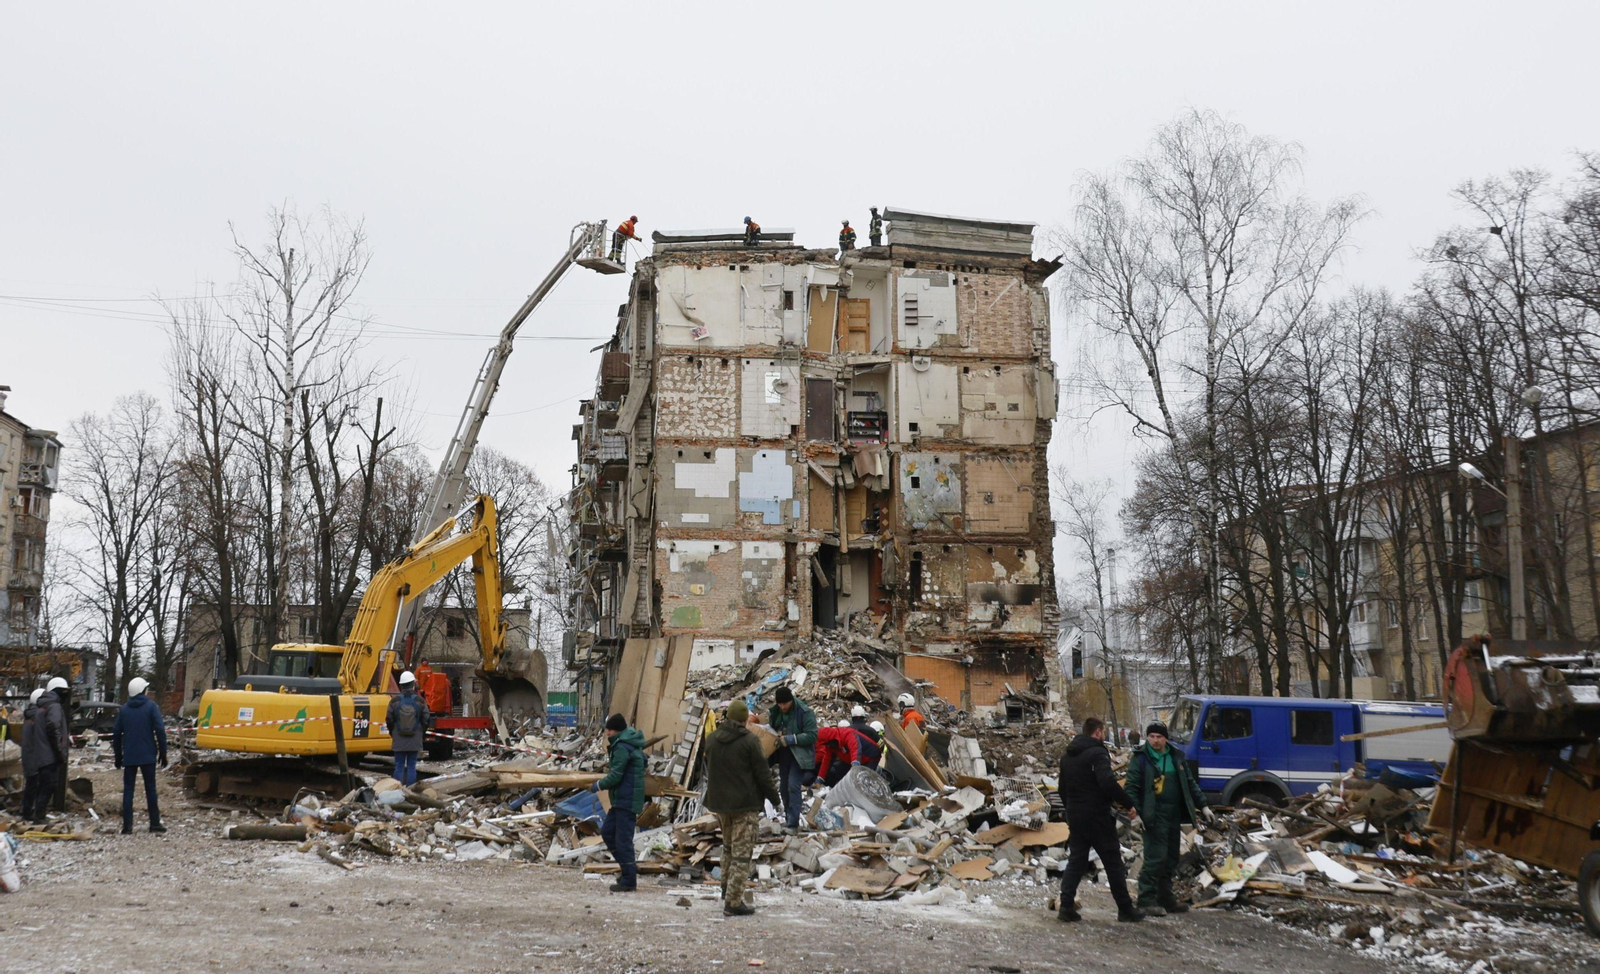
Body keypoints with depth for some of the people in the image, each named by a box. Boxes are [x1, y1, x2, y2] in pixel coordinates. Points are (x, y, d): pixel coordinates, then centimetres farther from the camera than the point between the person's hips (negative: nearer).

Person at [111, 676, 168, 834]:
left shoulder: (124, 709, 7)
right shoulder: (151, 706, -4)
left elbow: (116, 733, 7)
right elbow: (160, 730, -10)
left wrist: (118, 756, 15)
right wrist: (163, 753, -3)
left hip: (129, 756, 2)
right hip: (147, 755, -2)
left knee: (128, 790, 5)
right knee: (150, 788, 5)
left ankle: (127, 826, 0)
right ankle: (155, 823, 7)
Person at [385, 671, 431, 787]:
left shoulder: (394, 700, -3)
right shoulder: (420, 701, -3)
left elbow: (389, 719, 2)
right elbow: (426, 720, 0)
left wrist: (392, 734, 18)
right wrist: (423, 735, 15)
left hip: (399, 739, 0)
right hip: (415, 740, 0)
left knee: (399, 766, 5)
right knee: (411, 766, 4)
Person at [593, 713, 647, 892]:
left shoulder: (622, 747, -17)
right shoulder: (633, 745, 14)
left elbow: (615, 776, -20)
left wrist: (599, 785, -2)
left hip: (627, 800, -11)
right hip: (622, 799, 11)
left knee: (623, 839, -5)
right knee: (607, 831, 16)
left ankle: (629, 881, 1)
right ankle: (629, 869, 21)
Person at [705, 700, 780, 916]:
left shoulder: (711, 739, 4)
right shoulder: (750, 741, -14)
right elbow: (762, 773, -10)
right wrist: (774, 797, 1)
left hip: (719, 802, 6)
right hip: (745, 804, -6)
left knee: (728, 846, 25)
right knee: (742, 852, -2)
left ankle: (727, 889, 34)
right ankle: (733, 902, -4)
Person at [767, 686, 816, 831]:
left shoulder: (805, 712, -17)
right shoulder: (774, 711, 2)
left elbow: (812, 736, -20)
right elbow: (770, 728, 19)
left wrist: (791, 739, -26)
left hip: (799, 755, -7)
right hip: (783, 754, 7)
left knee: (793, 786, -16)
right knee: (784, 787, 14)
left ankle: (793, 824, -14)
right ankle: (788, 819, 29)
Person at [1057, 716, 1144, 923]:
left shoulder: (1067, 755, 13)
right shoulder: (1097, 753, -14)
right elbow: (1108, 783, -27)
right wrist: (1129, 804, -18)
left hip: (1075, 818, 7)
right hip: (1097, 818, -7)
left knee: (1075, 861, 9)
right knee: (1113, 863, 4)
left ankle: (1066, 906, 0)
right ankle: (1125, 909, 11)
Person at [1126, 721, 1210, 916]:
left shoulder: (1176, 757, 13)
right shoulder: (1140, 759, -5)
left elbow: (1190, 783, 20)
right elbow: (1132, 788, -8)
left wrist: (1203, 805, 15)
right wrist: (1135, 812, -18)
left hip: (1174, 815, 7)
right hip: (1154, 817, -6)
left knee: (1170, 860, 12)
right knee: (1155, 858, -11)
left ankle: (1166, 898, 22)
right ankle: (1146, 900, -4)